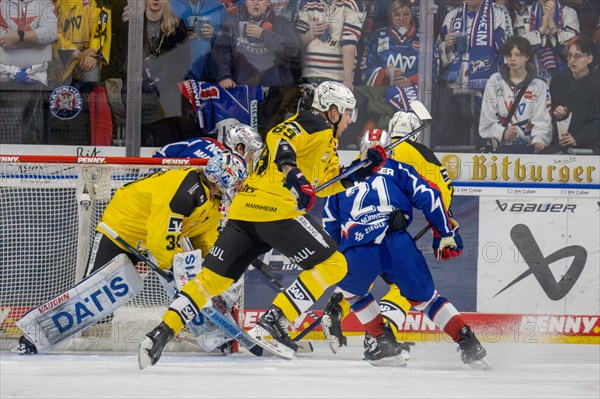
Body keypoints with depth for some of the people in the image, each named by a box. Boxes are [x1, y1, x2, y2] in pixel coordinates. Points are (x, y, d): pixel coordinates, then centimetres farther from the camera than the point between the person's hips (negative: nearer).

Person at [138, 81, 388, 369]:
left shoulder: (325, 139, 30)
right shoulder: (314, 125, -2)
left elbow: (323, 184, 35)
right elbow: (278, 139, -20)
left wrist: (362, 170, 27)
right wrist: (293, 174, -35)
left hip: (245, 211, 10)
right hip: (275, 208, -10)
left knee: (212, 278, 7)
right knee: (333, 265, -4)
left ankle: (161, 333, -2)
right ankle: (275, 319, -10)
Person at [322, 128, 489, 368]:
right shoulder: (397, 169, 23)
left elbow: (330, 227, 29)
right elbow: (428, 196, 9)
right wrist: (446, 234, 12)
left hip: (357, 253, 0)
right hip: (398, 246, 0)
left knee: (352, 291, 31)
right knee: (425, 298, 17)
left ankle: (384, 343, 22)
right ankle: (467, 342, 6)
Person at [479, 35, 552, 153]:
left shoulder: (539, 86, 9)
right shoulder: (495, 82, 11)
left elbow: (542, 121, 0)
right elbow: (487, 117, 5)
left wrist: (539, 139, -20)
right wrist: (502, 133, -13)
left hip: (529, 147, 0)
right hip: (501, 146, 0)